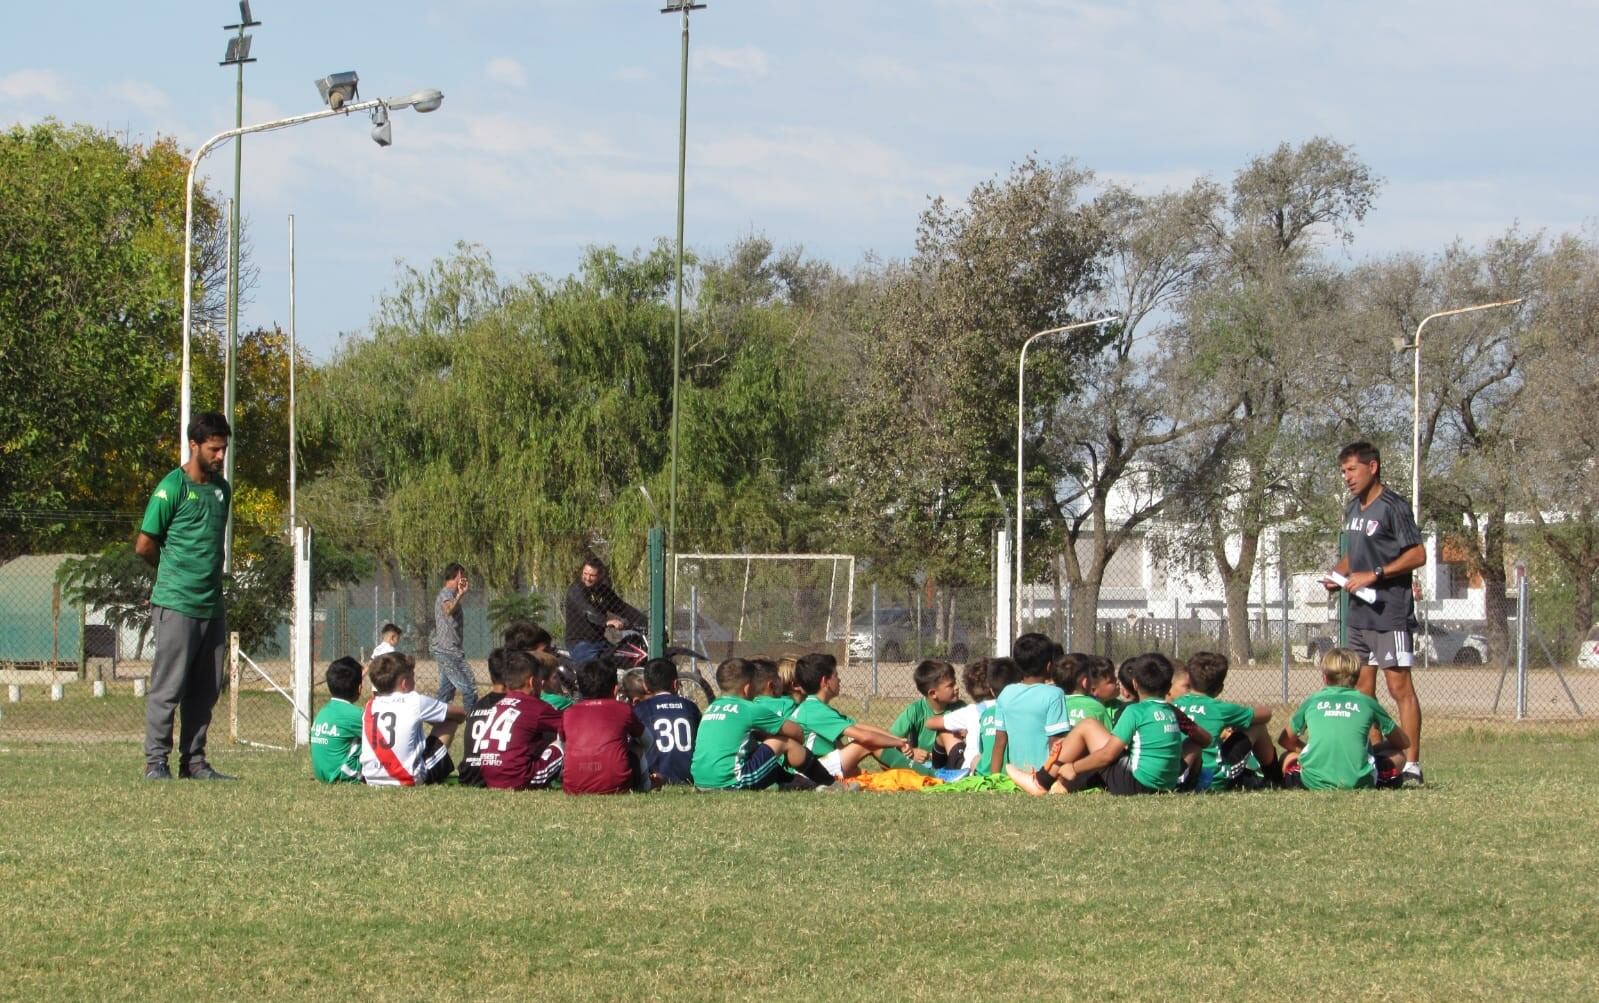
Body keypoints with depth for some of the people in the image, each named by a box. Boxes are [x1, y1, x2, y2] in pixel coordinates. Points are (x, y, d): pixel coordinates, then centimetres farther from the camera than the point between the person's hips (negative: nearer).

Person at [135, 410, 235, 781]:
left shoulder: (222, 488, 14)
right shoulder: (173, 487, -8)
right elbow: (145, 546, -5)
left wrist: (211, 577, 13)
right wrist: (174, 573, 9)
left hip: (212, 606, 7)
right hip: (176, 604, -7)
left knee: (205, 690, 8)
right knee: (168, 688, -5)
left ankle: (194, 762, 14)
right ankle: (155, 762, -1)